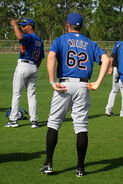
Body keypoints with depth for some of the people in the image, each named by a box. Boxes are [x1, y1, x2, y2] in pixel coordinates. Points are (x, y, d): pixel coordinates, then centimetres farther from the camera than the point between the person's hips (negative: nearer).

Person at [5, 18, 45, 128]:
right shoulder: (39, 40, 17)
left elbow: (20, 37, -35)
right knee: (32, 94, 8)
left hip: (23, 66, -8)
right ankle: (34, 120, 3)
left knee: (16, 93, -1)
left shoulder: (29, 37, -11)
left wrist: (15, 25, -22)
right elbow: (40, 58, 20)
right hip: (34, 67, 8)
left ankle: (13, 120, -2)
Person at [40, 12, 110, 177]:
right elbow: (105, 59, 0)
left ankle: (48, 164, 3)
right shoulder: (90, 43, 15)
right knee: (81, 127, 4)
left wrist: (53, 82, -14)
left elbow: (51, 56, -13)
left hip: (64, 85, -2)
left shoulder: (61, 40, 7)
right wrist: (98, 83, -4)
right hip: (83, 87, 2)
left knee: (54, 123, 8)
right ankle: (80, 168, 5)